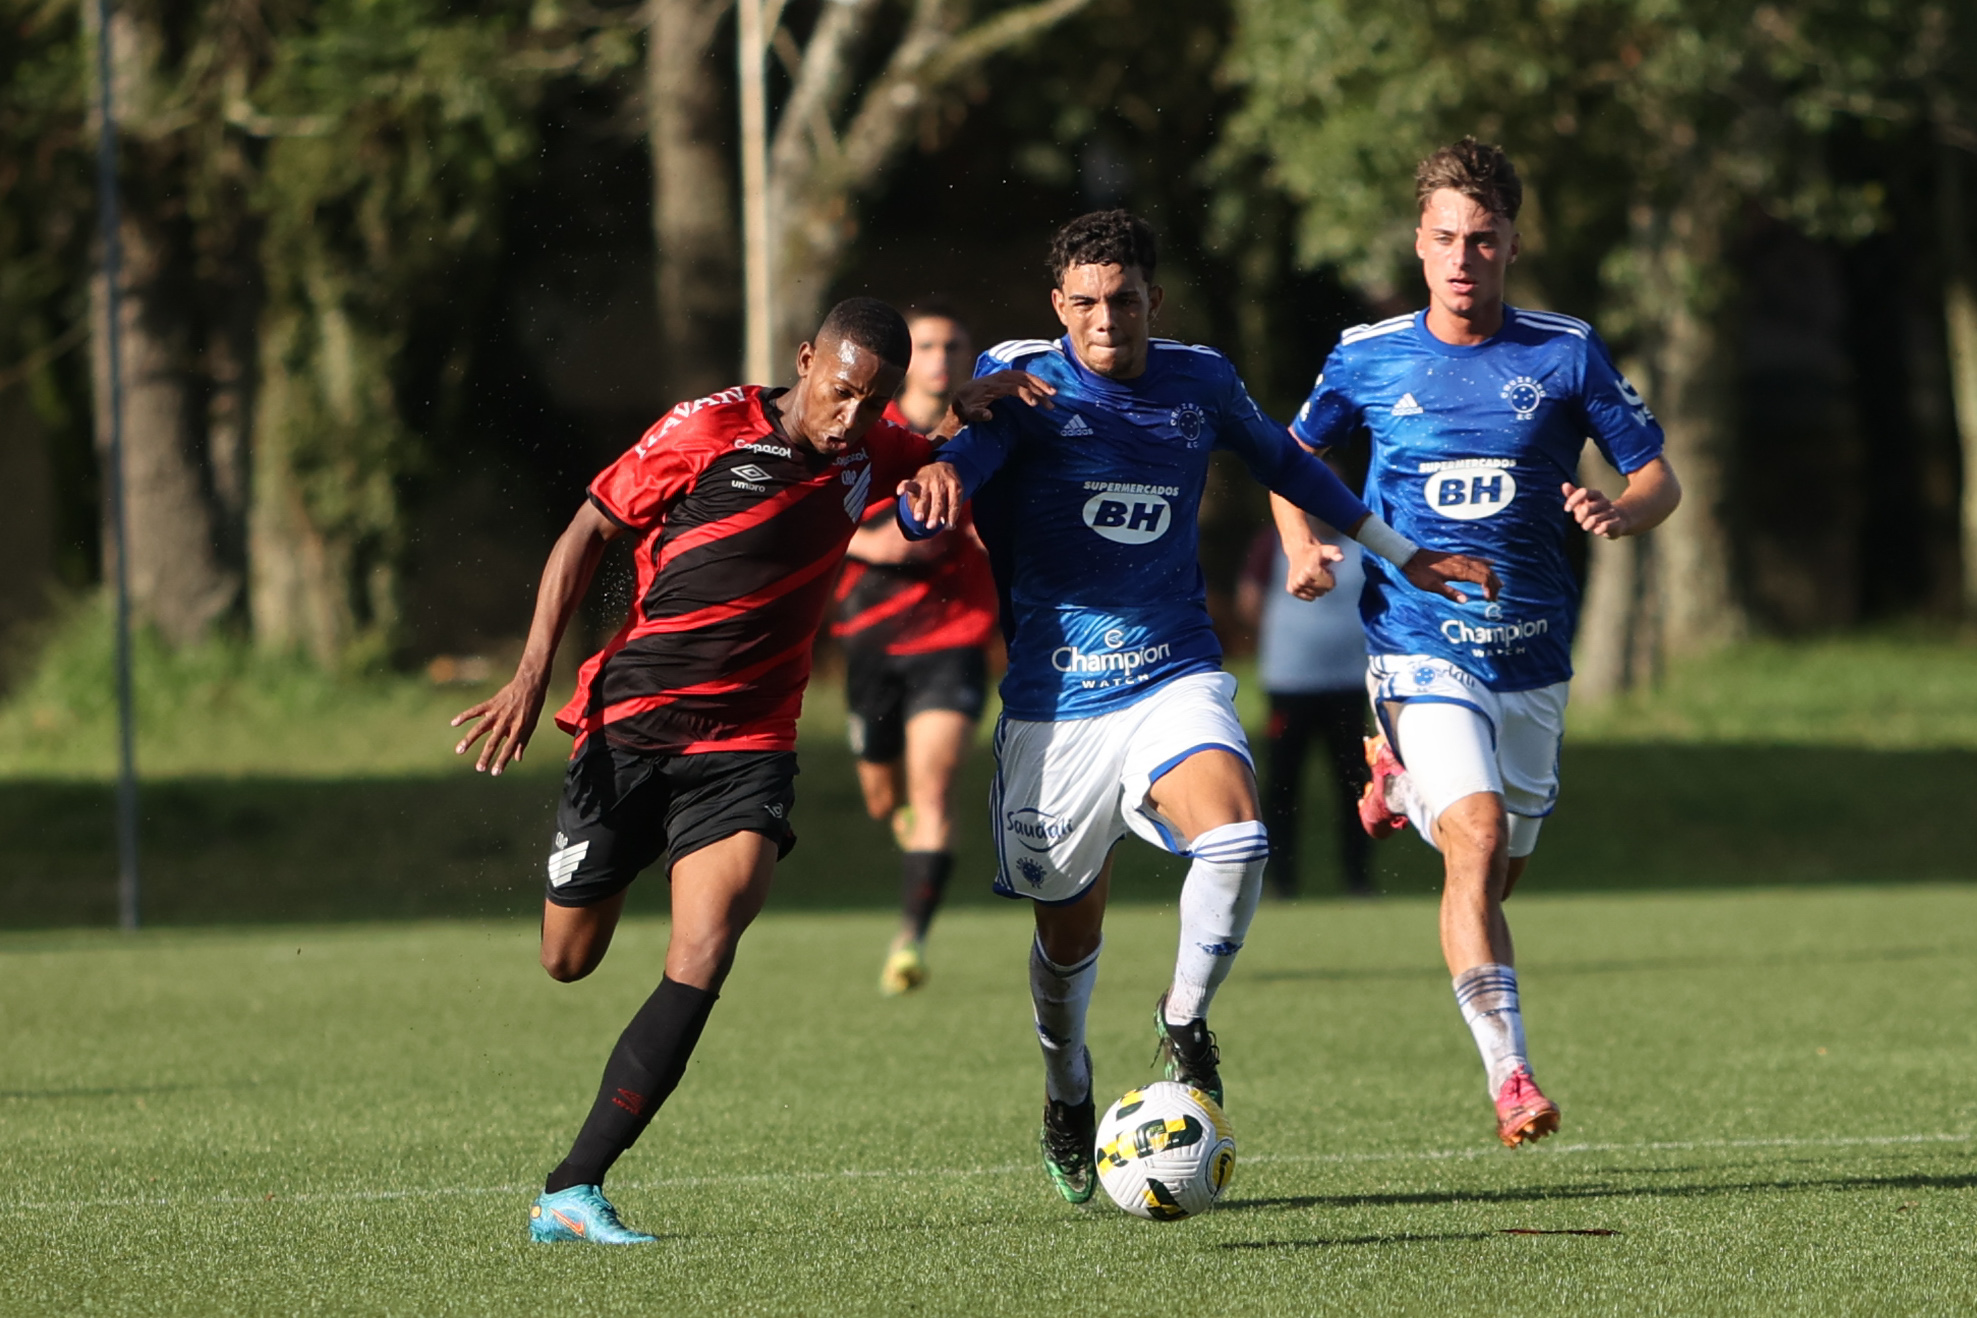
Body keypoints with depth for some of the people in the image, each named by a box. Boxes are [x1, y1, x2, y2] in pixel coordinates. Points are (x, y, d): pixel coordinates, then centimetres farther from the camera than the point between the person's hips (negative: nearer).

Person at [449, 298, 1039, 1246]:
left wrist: (977, 408, 2)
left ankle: (571, 1193, -19)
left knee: (703, 957, -19)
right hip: (631, 725, -2)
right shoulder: (707, 431, -9)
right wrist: (533, 675, -10)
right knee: (567, 962, 7)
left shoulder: (870, 455, 5)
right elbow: (587, 534, -3)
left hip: (748, 746, 2)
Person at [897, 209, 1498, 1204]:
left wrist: (1398, 552, 33)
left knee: (1235, 843, -27)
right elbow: (945, 485, -22)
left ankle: (1185, 1018, -1)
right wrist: (938, 477, -48)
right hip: (1055, 702, -2)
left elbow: (1283, 461, 25)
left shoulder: (1200, 383, 5)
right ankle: (1066, 1096, 37)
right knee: (1068, 936, 7)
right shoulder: (1023, 380, -6)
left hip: (1176, 681, 2)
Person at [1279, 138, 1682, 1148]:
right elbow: (1296, 456, 19)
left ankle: (1403, 782, 46)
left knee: (1500, 871, 13)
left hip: (1532, 654, 3)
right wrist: (1302, 549, 2)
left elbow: (1659, 476, 5)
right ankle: (1508, 1075, -24)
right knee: (1478, 844, -23)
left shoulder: (1564, 354, 0)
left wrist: (1621, 512, -18)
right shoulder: (1368, 358, 1)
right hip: (1420, 642, -3)